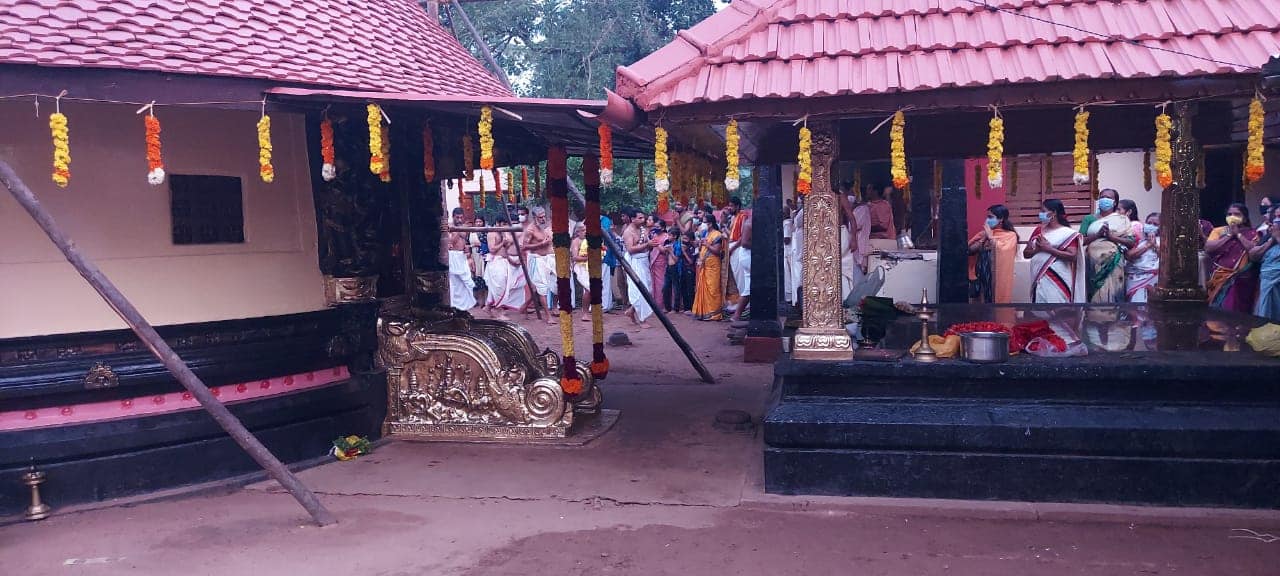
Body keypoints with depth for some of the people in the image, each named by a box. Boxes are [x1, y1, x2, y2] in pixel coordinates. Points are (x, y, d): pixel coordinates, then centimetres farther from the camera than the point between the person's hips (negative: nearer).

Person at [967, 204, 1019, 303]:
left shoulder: (1010, 235, -3)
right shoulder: (984, 233, 11)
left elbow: (1001, 250, -21)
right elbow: (969, 249, 4)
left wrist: (990, 236, -10)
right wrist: (982, 241, -10)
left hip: (998, 278, -5)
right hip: (982, 275, 5)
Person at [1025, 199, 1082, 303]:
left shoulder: (1067, 233, -2)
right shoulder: (1038, 230, 14)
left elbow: (1072, 256, -12)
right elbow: (1026, 253, 13)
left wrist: (1048, 249, -14)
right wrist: (1038, 249, -8)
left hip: (1057, 281, -5)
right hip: (1039, 279, 5)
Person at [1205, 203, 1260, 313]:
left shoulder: (1252, 233, 5)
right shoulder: (1219, 231, 10)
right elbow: (1208, 248, -4)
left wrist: (1238, 234, -7)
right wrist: (1229, 235, -5)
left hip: (1242, 280, -1)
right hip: (1220, 279, 2)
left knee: (1238, 312, -6)